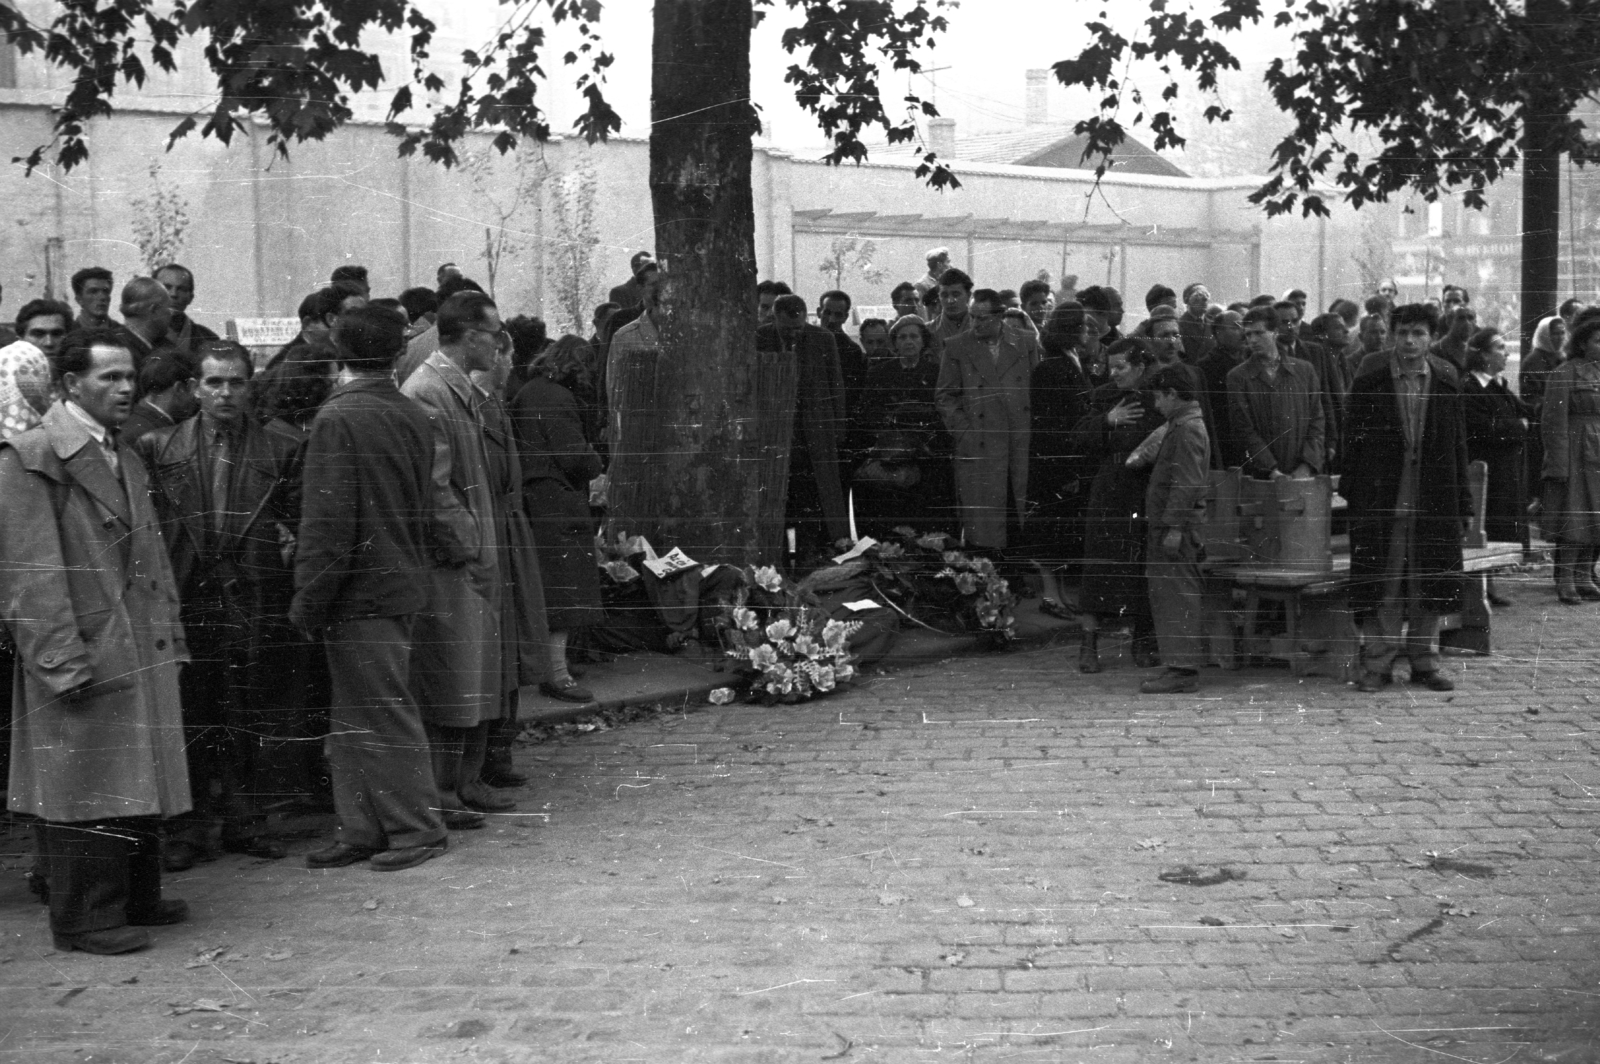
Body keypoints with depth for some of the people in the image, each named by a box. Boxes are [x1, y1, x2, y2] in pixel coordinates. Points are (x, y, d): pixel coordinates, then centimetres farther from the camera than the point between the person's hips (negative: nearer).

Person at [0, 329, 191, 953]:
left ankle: (137, 899, 27)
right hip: (81, 658, -8)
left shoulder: (126, 460, 17)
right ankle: (84, 919, 9)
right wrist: (63, 659, -18)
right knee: (84, 788, -1)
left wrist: (169, 640, 14)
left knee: (137, 783, 15)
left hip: (141, 655, 8)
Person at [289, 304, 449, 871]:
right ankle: (362, 830, 21)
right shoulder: (412, 414, 7)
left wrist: (308, 600, -11)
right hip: (403, 584, 8)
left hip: (361, 591, -8)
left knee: (384, 714, 2)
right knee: (354, 715, 15)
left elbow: (328, 520, -17)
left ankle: (417, 829, 10)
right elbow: (427, 508, 14)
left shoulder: (339, 417, -16)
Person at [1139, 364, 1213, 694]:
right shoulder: (1181, 426, 19)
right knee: (1167, 593, 12)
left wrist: (1174, 526, -22)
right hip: (1169, 524, 10)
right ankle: (1181, 666, 17)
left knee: (1177, 595, -9)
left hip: (1179, 527, -10)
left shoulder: (1187, 430, -13)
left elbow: (1187, 483, -20)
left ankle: (1183, 670, -8)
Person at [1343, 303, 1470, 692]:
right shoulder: (1368, 386, 1)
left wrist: (1462, 505, 4)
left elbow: (1457, 447, 8)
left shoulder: (1447, 385, 6)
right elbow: (1353, 445, 2)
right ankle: (1377, 664, 8)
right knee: (1382, 587, 0)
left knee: (1429, 586, 8)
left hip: (1434, 505, 2)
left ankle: (1424, 663, 18)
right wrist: (1353, 498, -3)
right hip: (1380, 504, -2)